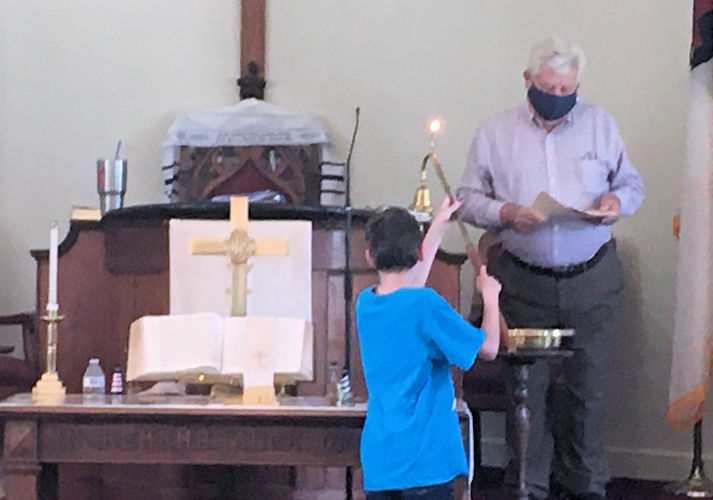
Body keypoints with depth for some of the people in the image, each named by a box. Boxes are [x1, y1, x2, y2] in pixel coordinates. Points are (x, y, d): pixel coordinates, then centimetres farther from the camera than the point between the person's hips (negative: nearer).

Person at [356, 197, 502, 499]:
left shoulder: (365, 303, 7)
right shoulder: (426, 305, -14)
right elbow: (488, 348, -7)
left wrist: (438, 226, 36)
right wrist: (490, 296, 11)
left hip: (377, 460, 7)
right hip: (425, 460, -6)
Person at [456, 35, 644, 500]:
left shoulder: (600, 123, 6)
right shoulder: (494, 132, 3)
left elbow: (632, 183, 13)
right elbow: (468, 199, 4)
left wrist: (618, 201, -9)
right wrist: (504, 213, -14)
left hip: (591, 281, 1)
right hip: (524, 282, 0)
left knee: (587, 385, 5)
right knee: (527, 387, 3)